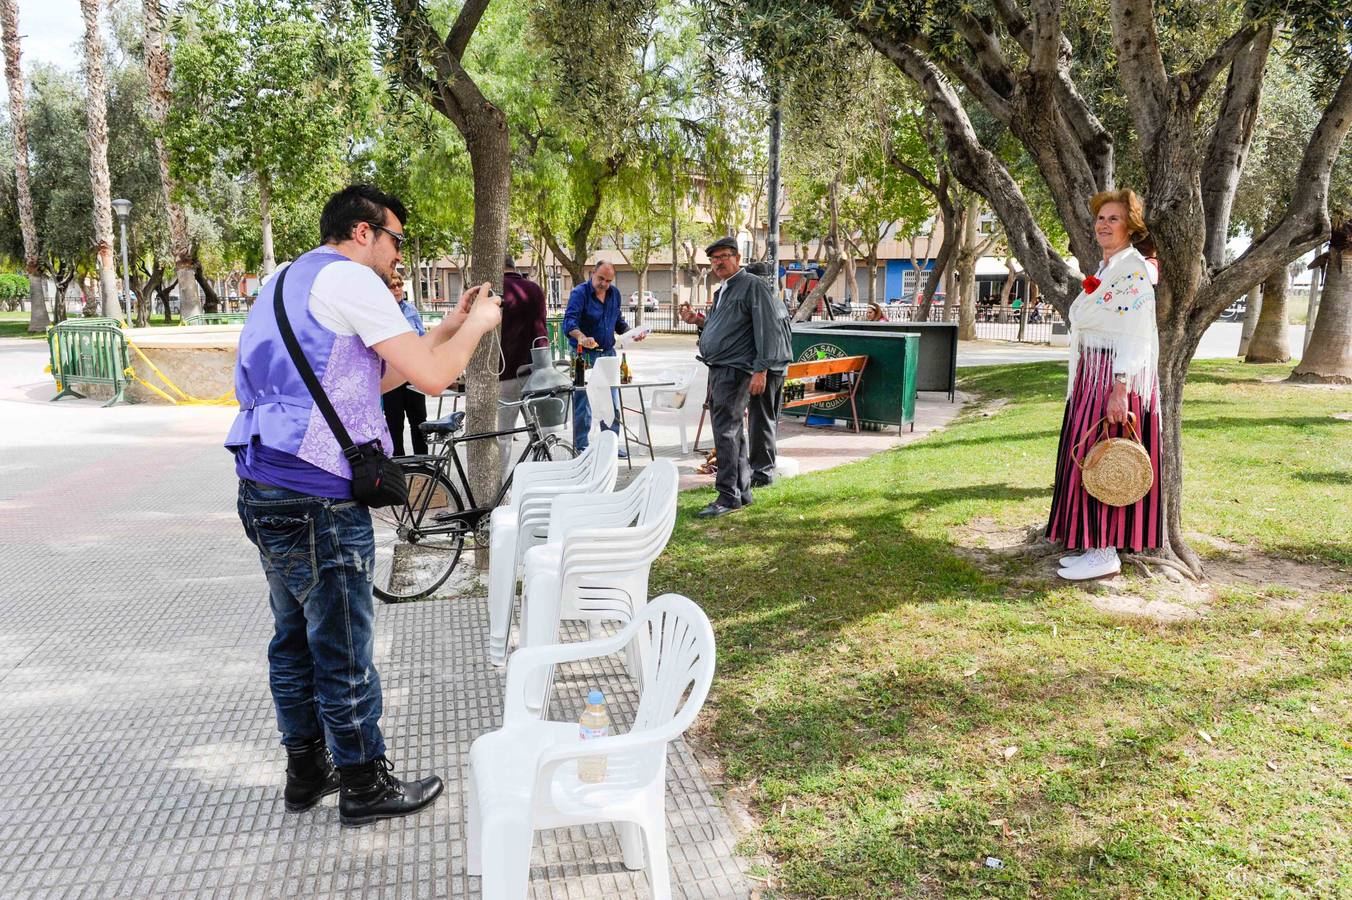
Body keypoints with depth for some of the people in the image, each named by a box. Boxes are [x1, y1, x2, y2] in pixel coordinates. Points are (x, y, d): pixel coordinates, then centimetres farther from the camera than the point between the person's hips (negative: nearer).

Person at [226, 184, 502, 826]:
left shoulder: (294, 280, 21)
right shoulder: (348, 278, -10)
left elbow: (379, 376, 21)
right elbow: (433, 377, -16)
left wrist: (450, 326, 19)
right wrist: (477, 325, 2)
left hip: (267, 491, 10)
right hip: (316, 501, -10)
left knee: (295, 637, 19)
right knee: (343, 649, 3)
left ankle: (306, 770, 32)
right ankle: (365, 784, 17)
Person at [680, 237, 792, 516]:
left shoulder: (752, 285, -7)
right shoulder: (723, 291, 21)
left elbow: (768, 329, -14)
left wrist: (761, 370, -21)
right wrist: (698, 321, 10)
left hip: (736, 368, -10)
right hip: (718, 369, 10)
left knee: (725, 431, -13)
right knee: (731, 433, 13)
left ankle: (728, 496, -10)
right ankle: (743, 491, 21)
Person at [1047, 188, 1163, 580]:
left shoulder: (1133, 269, -13)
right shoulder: (1105, 270, 17)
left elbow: (1136, 336, -20)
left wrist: (1120, 389, -26)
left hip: (1117, 379, -10)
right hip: (1093, 377, 10)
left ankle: (1106, 555, 2)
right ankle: (1096, 547, 20)